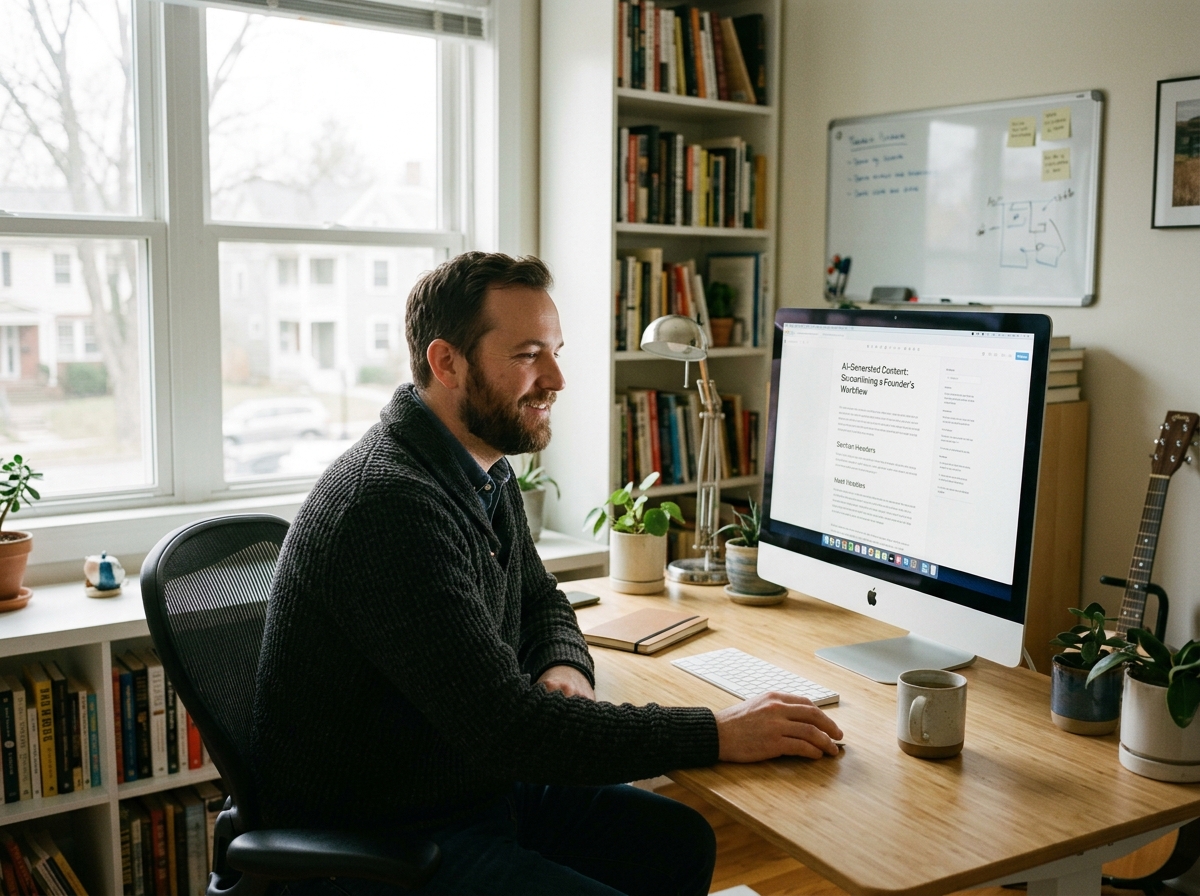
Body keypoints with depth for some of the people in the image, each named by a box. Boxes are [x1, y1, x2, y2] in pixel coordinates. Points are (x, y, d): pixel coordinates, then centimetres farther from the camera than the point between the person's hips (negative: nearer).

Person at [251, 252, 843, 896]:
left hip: (476, 786, 9)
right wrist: (719, 735, -26)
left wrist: (565, 669, -6)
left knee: (681, 842, 9)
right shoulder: (391, 503, -29)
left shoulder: (487, 472, 3)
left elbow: (538, 598, 19)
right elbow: (504, 725, -31)